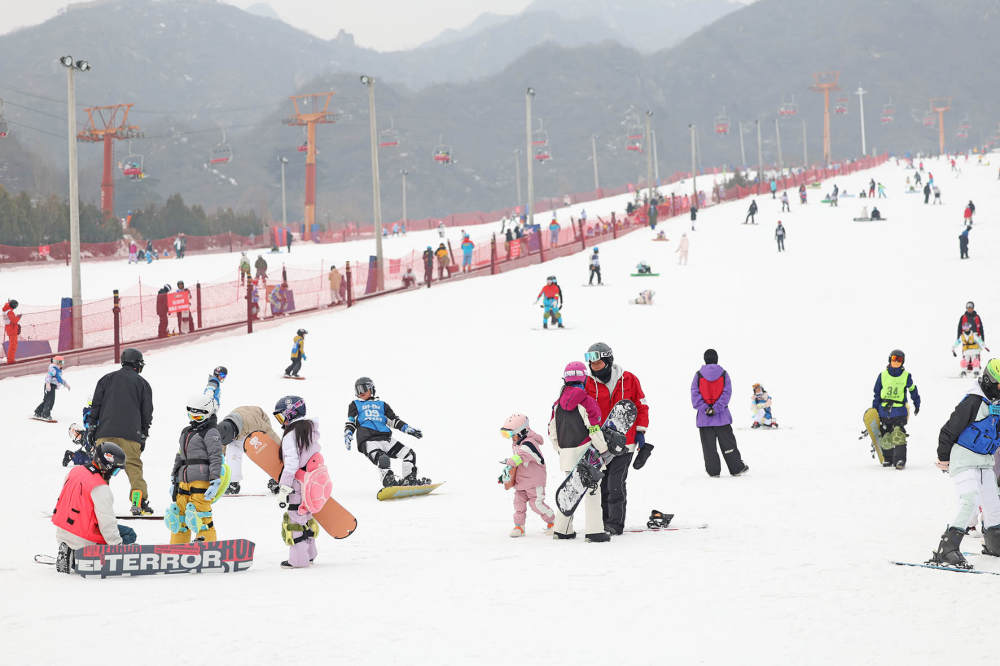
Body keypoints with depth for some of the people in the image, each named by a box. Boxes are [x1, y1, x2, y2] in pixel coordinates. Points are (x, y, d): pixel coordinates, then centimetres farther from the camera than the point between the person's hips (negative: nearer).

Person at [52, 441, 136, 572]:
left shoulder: (74, 471, 2)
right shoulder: (100, 488, -22)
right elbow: (107, 523, -21)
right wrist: (118, 545, -12)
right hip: (82, 540, -8)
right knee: (129, 534, 3)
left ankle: (68, 550, 13)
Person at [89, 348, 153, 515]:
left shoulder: (107, 379, 14)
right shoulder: (142, 383, 9)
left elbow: (95, 406, 11)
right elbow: (147, 413, 10)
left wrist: (90, 426, 14)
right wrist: (143, 436, 17)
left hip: (105, 432, 1)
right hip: (131, 434, -1)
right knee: (133, 466, 0)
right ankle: (139, 503, -7)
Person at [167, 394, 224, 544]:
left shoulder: (210, 432, -3)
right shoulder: (186, 432, 22)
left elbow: (216, 459, -10)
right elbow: (179, 457, 28)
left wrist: (215, 483, -17)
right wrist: (173, 482, 25)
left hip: (202, 482, -8)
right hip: (183, 483, 8)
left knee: (201, 518, -12)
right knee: (178, 517, 9)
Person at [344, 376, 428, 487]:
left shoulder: (381, 404, 29)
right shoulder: (355, 405, 24)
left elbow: (394, 420, 26)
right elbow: (350, 423, 16)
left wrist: (409, 429, 12)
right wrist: (347, 434, -5)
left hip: (385, 437, 5)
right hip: (368, 440, -5)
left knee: (410, 454, -3)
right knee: (382, 458, -35)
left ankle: (409, 479, -1)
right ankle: (388, 480, -46)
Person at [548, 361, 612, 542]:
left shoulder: (558, 403, 7)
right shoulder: (586, 401, -12)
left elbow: (552, 432, 12)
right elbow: (594, 429, -16)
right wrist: (604, 450, -7)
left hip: (566, 454, 6)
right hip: (584, 452, -6)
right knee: (591, 489, -2)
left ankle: (561, 529, 20)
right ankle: (594, 531, -7)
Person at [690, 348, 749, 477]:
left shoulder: (699, 375, -2)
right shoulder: (723, 374, -1)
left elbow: (695, 394, -7)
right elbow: (726, 393, -7)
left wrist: (705, 408, -9)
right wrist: (716, 408, -11)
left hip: (704, 418, 0)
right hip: (722, 417, 0)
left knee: (709, 445, 6)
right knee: (727, 443, 8)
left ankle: (713, 471, 7)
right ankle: (736, 468, 11)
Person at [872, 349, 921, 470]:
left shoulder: (906, 376, 2)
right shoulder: (883, 375, 5)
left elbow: (913, 390, 19)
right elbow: (877, 395, 11)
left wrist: (917, 405, 27)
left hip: (899, 411, -2)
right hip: (884, 411, 2)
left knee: (898, 435, -19)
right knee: (885, 437, 4)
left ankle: (900, 460, -19)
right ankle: (888, 459, 23)